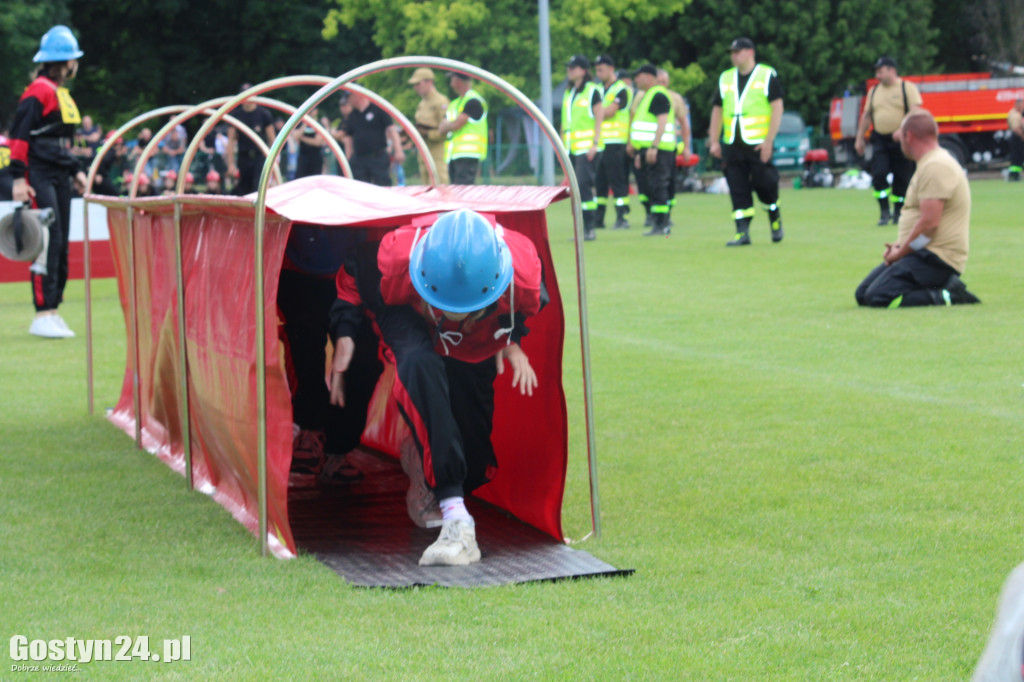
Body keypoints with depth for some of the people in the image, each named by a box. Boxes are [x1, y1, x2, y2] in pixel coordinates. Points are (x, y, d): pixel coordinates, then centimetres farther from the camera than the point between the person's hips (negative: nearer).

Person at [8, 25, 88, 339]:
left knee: (60, 244, 9)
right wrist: (18, 177, -20)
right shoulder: (39, 91, -12)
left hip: (59, 177, 10)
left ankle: (53, 312, 14)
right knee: (48, 242, -13)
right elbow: (20, 136, -16)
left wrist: (75, 170, 23)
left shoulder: (61, 94, 18)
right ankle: (43, 316, -13)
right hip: (39, 176, -10)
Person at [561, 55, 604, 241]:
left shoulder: (592, 91, -5)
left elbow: (599, 118, -8)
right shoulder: (569, 93, 16)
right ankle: (583, 228, 8)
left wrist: (595, 143, -16)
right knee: (576, 187, 4)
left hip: (587, 147, -7)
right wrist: (562, 144, 16)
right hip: (572, 148, 7)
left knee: (583, 185, -14)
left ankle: (590, 228, -11)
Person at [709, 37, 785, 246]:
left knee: (764, 185, -4)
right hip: (732, 145, 4)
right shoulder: (725, 79, 15)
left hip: (758, 144, -4)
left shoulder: (767, 75, 1)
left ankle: (775, 218, 22)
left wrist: (769, 140, -12)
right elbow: (717, 110, 19)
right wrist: (714, 141, 10)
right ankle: (742, 232, 0)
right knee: (738, 191, -1)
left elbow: (777, 107, -4)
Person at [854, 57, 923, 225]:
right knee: (878, 175, -12)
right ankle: (884, 211, -2)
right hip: (880, 140, 3)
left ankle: (898, 212, 14)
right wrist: (860, 138, 15)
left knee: (902, 178, 1)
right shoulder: (874, 91, 14)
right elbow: (866, 115, 18)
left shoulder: (907, 88, -1)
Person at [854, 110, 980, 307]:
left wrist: (901, 253, -12)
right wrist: (899, 246, 9)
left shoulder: (935, 167, -16)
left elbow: (929, 223, -23)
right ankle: (945, 286, 4)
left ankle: (948, 296, -15)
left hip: (936, 259, -11)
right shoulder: (927, 164, 20)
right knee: (862, 295, 8)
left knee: (878, 298, -24)